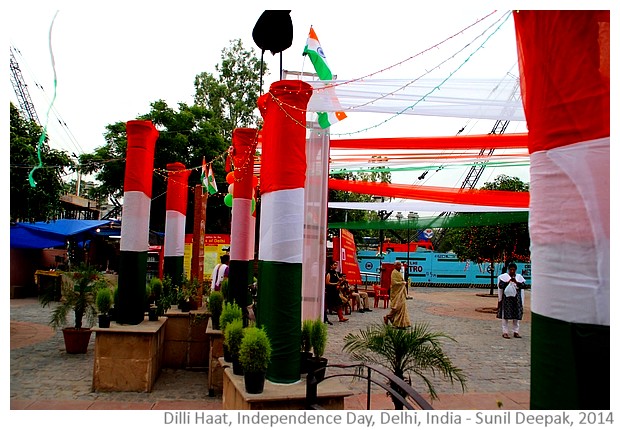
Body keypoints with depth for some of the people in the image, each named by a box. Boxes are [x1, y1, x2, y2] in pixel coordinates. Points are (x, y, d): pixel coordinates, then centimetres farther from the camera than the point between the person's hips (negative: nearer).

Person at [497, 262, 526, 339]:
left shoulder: (519, 277, 9)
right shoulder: (503, 276, 1)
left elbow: (523, 286, -5)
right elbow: (500, 286, -11)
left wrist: (516, 282, -21)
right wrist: (508, 282, -24)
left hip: (517, 298, 3)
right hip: (506, 298, -3)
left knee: (516, 316, 6)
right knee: (505, 315, -2)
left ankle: (515, 332, 16)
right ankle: (505, 332, 3)